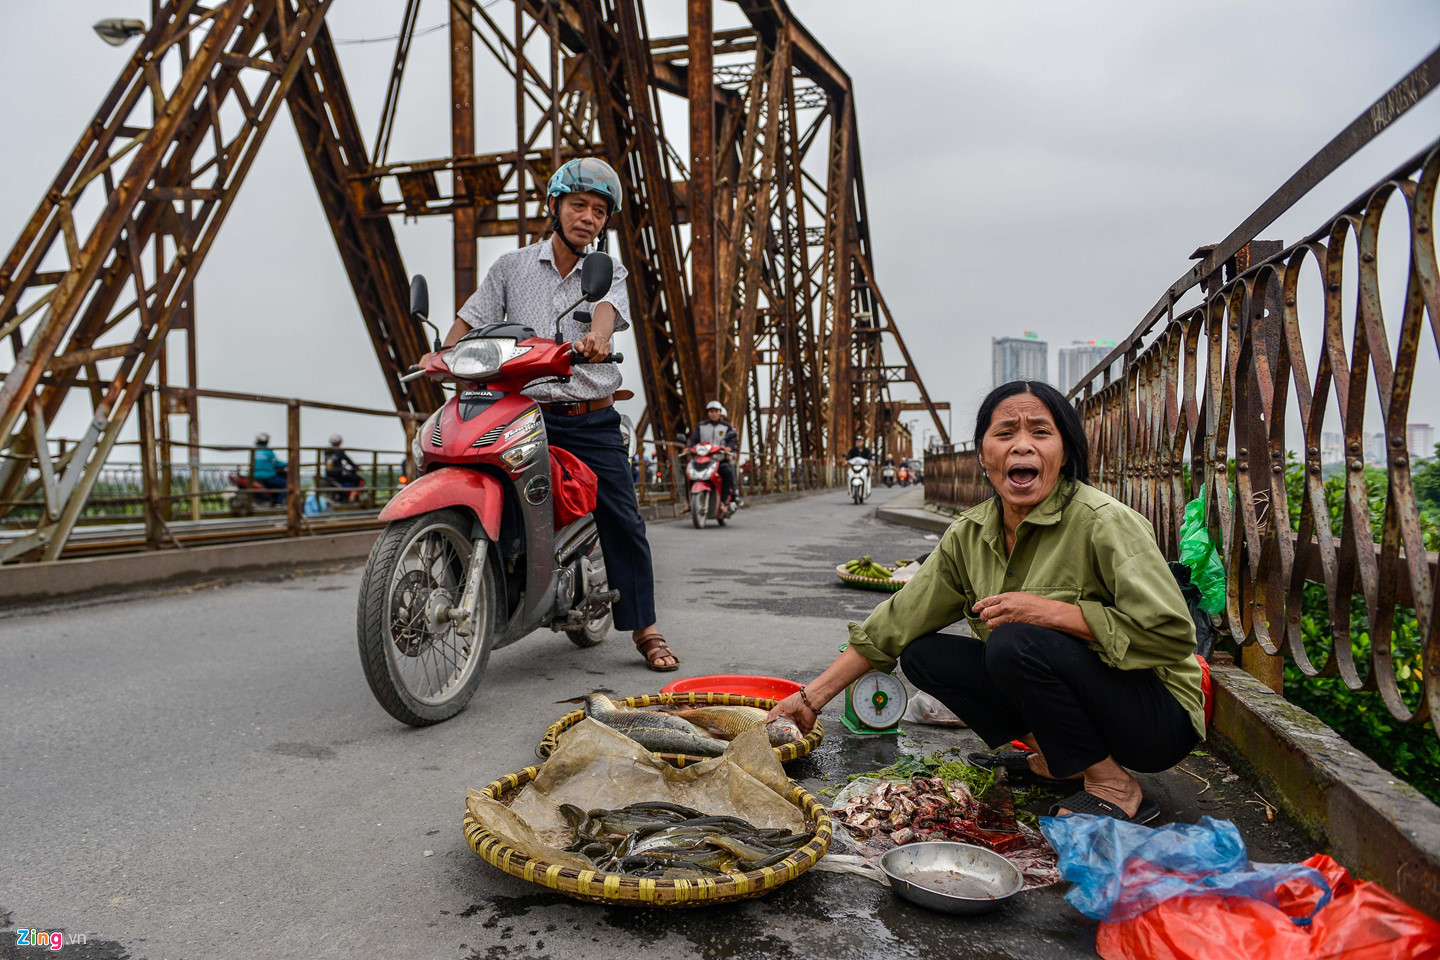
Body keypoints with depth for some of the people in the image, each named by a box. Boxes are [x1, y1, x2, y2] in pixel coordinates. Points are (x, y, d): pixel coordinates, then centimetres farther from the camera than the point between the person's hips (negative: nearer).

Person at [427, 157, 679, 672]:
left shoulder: (609, 273, 10)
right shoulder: (512, 267, 12)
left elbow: (610, 308, -13)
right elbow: (471, 318, 7)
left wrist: (595, 335, -37)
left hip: (592, 421, 0)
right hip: (525, 413, 0)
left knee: (622, 521, -2)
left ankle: (644, 628, 10)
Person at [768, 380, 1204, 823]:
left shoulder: (1103, 522, -21)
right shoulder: (969, 534, -3)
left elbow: (1171, 632, -25)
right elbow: (897, 622, 0)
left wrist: (1051, 611, -27)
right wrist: (813, 696, -3)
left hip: (1158, 718, -6)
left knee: (1014, 641, -30)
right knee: (923, 654, -3)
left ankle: (1114, 787, -11)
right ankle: (1053, 757, 4)